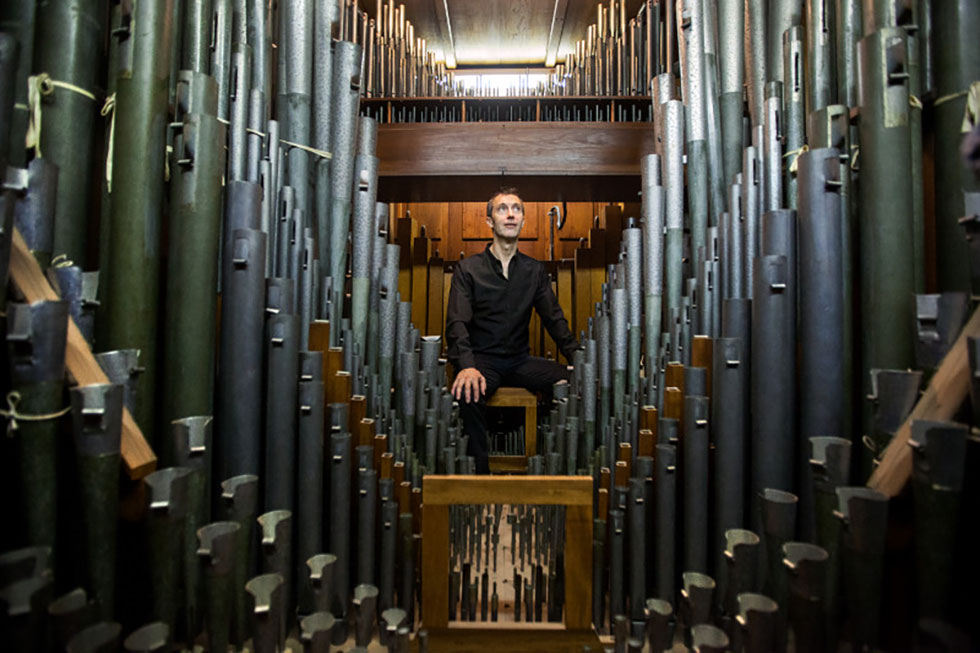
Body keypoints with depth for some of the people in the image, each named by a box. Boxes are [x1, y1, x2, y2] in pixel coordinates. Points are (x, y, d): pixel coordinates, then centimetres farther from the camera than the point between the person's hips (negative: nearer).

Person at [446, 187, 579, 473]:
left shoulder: (535, 270, 13)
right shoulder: (468, 268, 2)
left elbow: (554, 319, 7)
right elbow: (457, 323, -9)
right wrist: (467, 366, -28)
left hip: (520, 360, 3)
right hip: (482, 358, -3)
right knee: (469, 391, -36)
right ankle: (479, 468, -15)